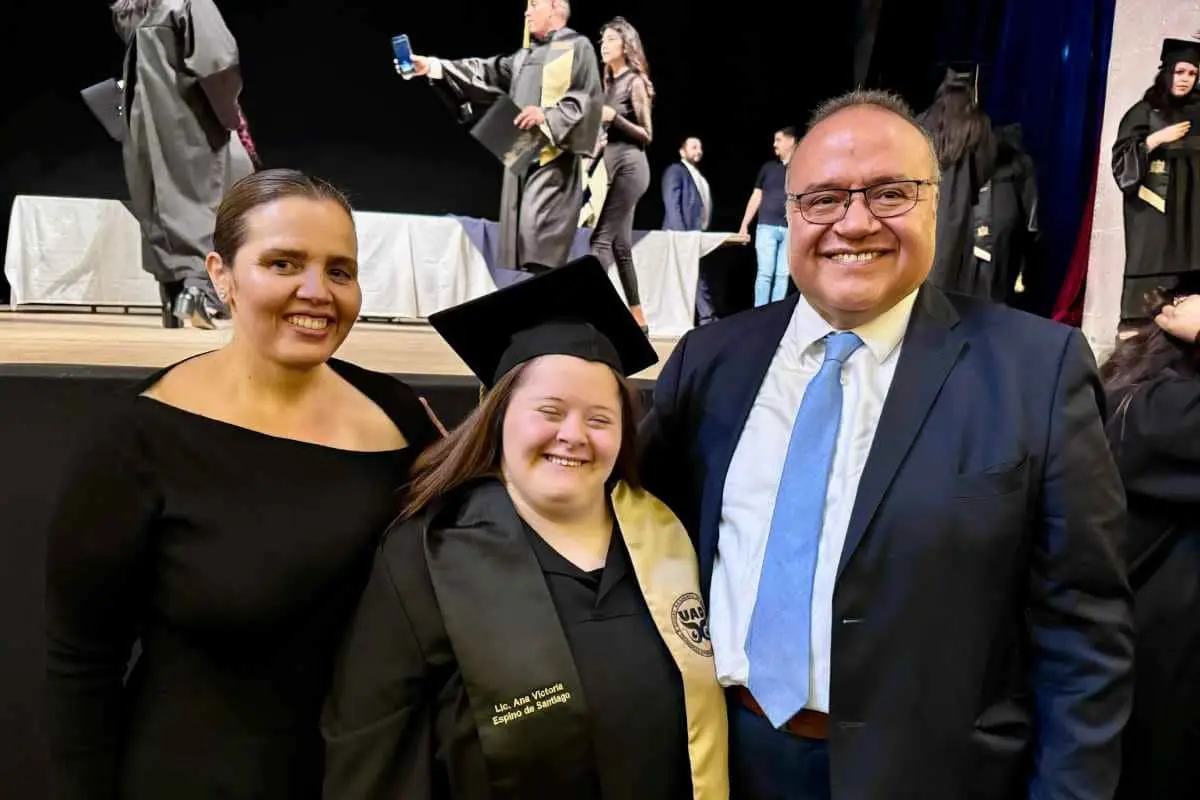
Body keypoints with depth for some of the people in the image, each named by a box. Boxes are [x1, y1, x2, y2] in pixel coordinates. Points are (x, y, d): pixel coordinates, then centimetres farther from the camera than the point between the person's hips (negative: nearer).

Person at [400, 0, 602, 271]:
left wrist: (546, 115, -20)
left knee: (538, 231, -20)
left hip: (552, 154, -8)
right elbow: (487, 72, 17)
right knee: (522, 232, 3)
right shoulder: (525, 55, 24)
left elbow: (589, 98, -7)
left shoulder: (577, 46, 3)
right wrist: (433, 67, 9)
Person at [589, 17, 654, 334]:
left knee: (601, 239, -15)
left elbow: (647, 135, -8)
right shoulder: (611, 82, 17)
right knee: (621, 245, 8)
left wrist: (614, 117, -18)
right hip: (614, 165, 9)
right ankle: (638, 320, 13)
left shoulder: (635, 82, -5)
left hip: (629, 166, -9)